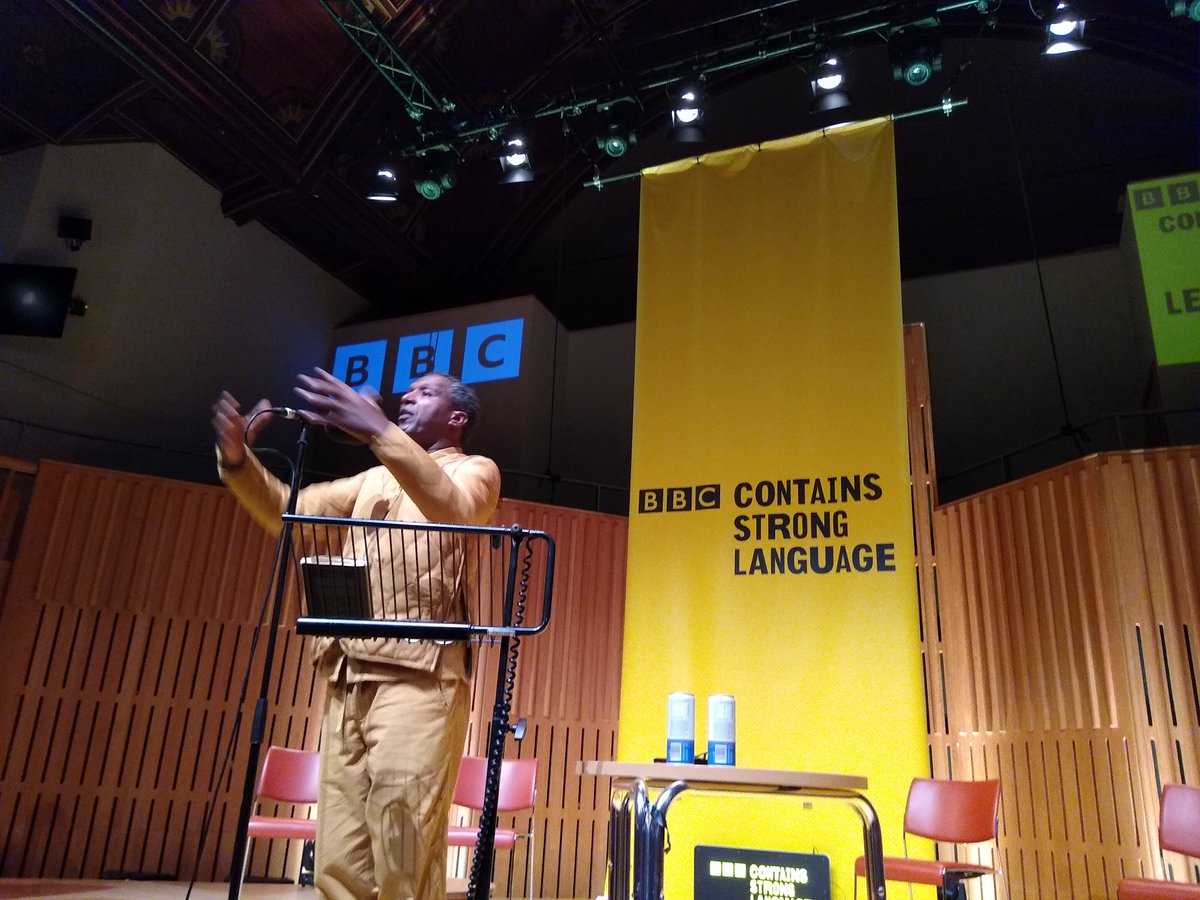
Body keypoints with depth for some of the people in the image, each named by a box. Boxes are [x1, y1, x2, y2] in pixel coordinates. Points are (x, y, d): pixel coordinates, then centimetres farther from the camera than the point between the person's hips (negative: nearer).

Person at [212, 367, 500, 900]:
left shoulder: (475, 470, 8)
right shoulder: (375, 480, 27)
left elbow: (455, 512, -16)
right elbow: (290, 513, 19)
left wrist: (378, 431, -25)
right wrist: (237, 458, 1)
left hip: (418, 677, -6)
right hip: (348, 680, 6)